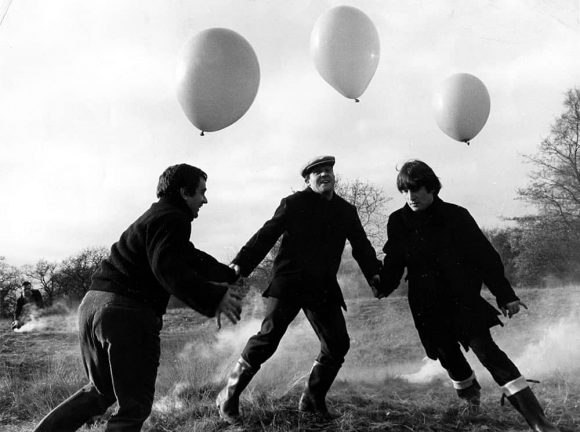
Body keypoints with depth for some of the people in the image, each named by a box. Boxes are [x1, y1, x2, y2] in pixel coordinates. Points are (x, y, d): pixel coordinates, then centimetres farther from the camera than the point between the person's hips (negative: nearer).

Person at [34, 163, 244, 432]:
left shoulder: (158, 215, 23)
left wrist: (228, 275, 42)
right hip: (128, 312, -10)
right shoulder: (172, 219, -9)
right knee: (134, 406, 1)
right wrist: (213, 297, -34)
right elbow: (168, 269, -27)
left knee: (101, 390, 27)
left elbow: (190, 258, 34)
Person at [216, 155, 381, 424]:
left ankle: (312, 401, 18)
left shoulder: (346, 211, 12)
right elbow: (266, 235, -9)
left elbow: (361, 245, 14)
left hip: (324, 288, 5)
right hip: (289, 283, -5)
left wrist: (374, 273, -3)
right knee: (267, 338, -13)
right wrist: (240, 265, -20)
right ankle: (229, 397, 0)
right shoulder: (294, 204, -3)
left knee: (338, 344, 0)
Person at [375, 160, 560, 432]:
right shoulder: (398, 222, -1)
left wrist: (505, 295, -8)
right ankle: (469, 393, 44)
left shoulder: (455, 216, -9)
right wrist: (383, 287, -7)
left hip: (462, 299, -3)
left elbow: (485, 256, -7)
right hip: (428, 306, 4)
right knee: (448, 355, 9)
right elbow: (394, 263, 9)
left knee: (485, 349, -16)